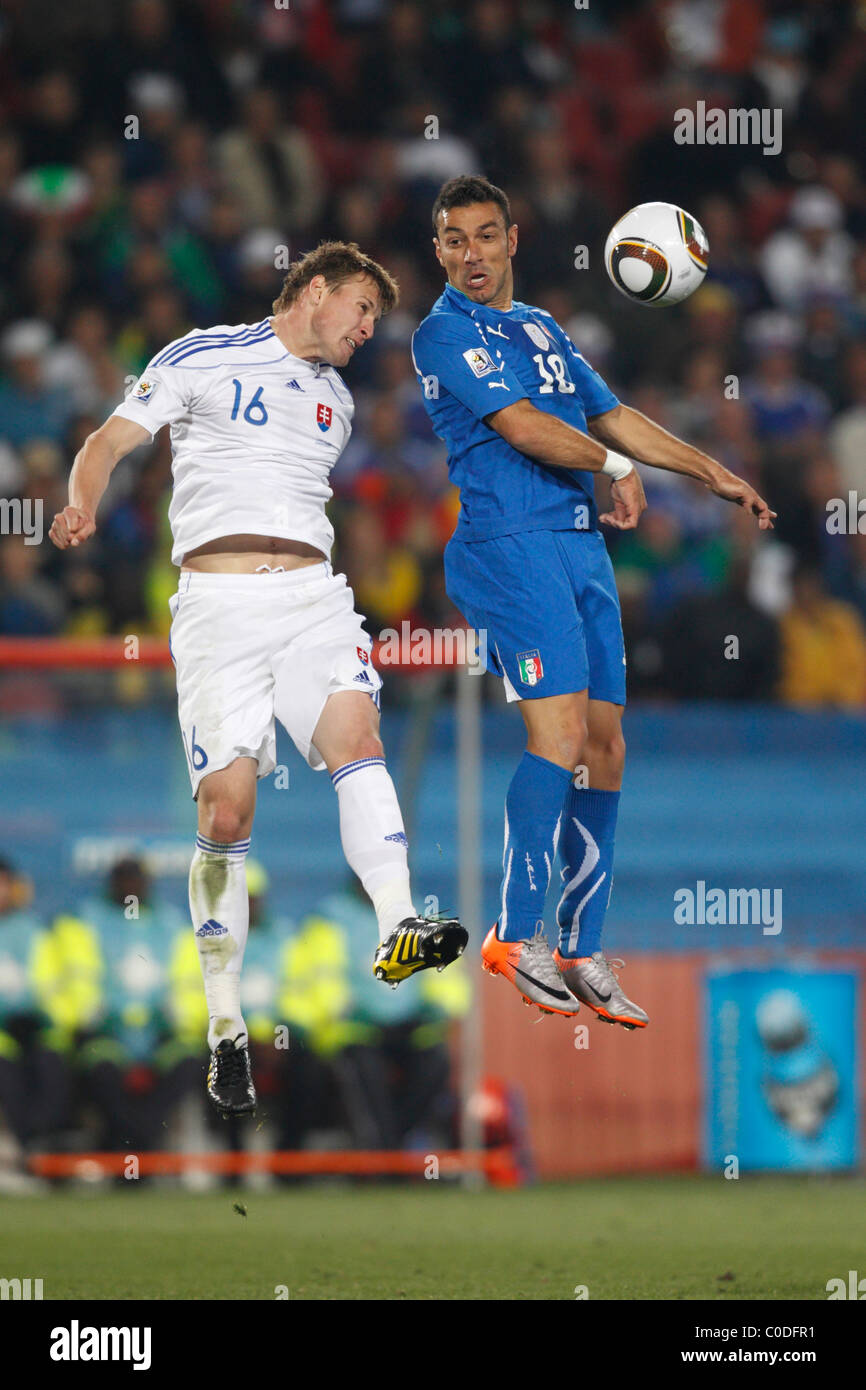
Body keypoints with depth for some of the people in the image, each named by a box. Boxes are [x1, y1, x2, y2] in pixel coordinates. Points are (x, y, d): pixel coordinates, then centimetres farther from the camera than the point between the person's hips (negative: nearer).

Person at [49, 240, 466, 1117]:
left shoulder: (334, 403, 24)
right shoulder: (202, 358, 7)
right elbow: (109, 442, 2)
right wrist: (83, 504, -17)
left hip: (312, 591, 4)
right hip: (218, 597, -4)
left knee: (354, 725, -26)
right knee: (226, 808, -10)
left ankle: (398, 929, -44)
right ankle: (225, 1028, 0)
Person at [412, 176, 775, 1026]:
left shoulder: (542, 330, 22)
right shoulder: (446, 333, -4)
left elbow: (611, 416, 27)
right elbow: (520, 425, -12)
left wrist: (712, 474, 23)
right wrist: (616, 466, -4)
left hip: (581, 543, 8)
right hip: (509, 541, -8)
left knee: (604, 744, 3)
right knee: (560, 731, -20)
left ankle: (581, 954, 7)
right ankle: (516, 936, -15)